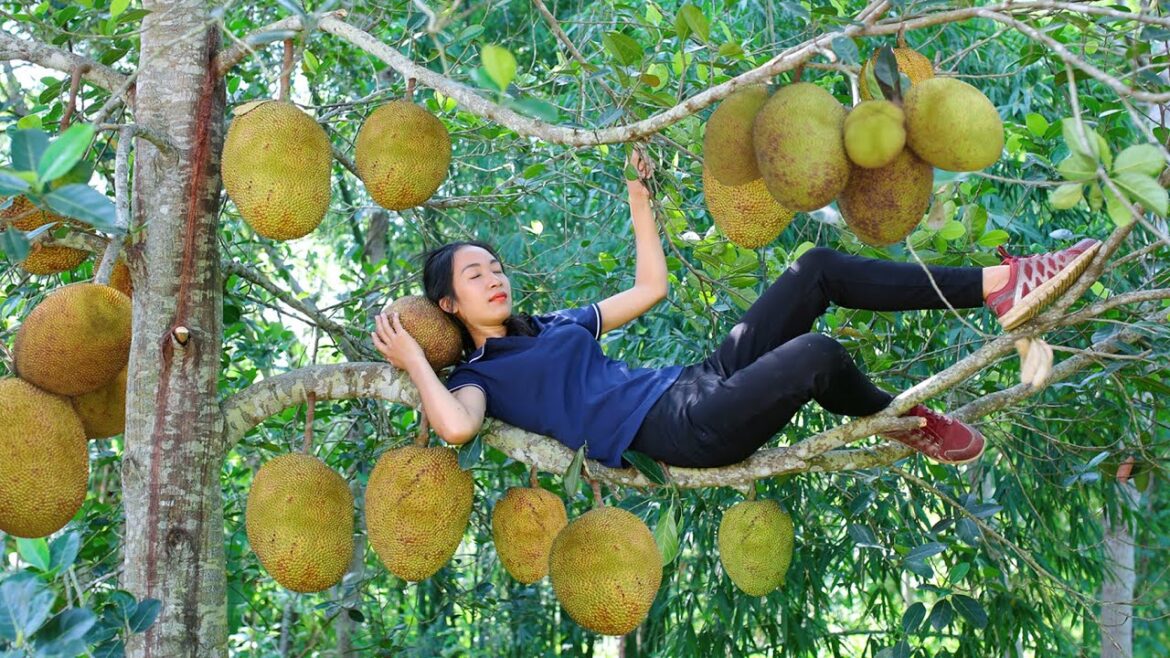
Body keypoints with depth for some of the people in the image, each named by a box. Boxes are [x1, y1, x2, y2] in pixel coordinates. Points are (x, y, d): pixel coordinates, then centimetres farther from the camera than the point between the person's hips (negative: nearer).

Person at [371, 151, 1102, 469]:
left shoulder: (556, 323, 27)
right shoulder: (478, 374, 5)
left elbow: (650, 289, 33)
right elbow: (457, 427, -19)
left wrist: (640, 200, 32)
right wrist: (413, 361, -10)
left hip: (702, 384, 9)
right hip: (682, 431, -9)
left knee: (818, 268, -5)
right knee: (817, 354, -32)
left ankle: (1000, 285, -10)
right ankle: (904, 423, 1)